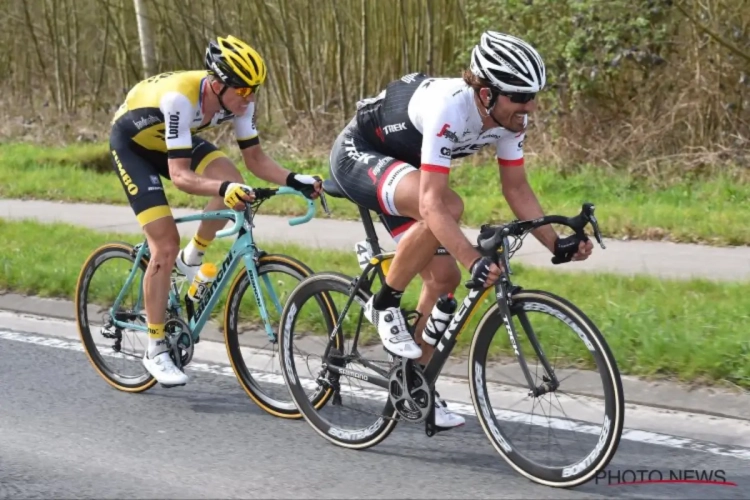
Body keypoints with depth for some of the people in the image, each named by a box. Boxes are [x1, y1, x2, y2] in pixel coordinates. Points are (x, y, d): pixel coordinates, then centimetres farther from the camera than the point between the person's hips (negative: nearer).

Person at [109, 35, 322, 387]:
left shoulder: (237, 100, -21)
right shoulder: (180, 97, -40)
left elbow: (255, 158, -13)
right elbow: (179, 175, -43)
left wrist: (293, 180, -30)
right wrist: (223, 189, -59)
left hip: (171, 140, 6)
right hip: (132, 143, -6)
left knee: (231, 182, -23)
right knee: (165, 247, -15)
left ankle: (191, 259, 2)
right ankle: (155, 350, -2)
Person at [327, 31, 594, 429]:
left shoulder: (508, 117, -15)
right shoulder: (449, 109, -38)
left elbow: (517, 190, -4)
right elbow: (432, 204, -43)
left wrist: (556, 244, -17)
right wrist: (475, 262, -52)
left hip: (400, 164, 8)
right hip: (357, 155, -8)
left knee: (443, 277, 0)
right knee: (449, 206, -34)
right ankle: (384, 304, -14)